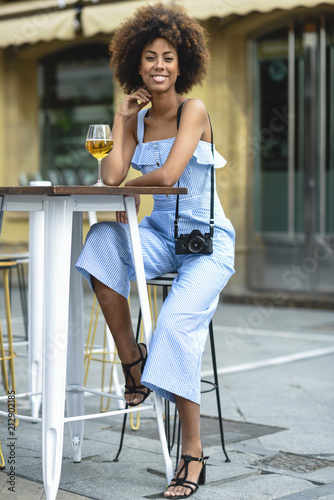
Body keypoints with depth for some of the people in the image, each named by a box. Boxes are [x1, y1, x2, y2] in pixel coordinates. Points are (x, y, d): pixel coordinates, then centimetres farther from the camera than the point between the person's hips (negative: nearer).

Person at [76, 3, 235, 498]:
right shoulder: (136, 118, 9)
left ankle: (193, 453, -16)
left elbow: (167, 174, -23)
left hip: (207, 242, -5)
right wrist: (123, 122, -3)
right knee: (102, 240, -26)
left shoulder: (193, 110, -9)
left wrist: (130, 186, -5)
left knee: (177, 322, -26)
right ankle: (131, 357, -13)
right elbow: (110, 178, -6)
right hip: (160, 236, 5)